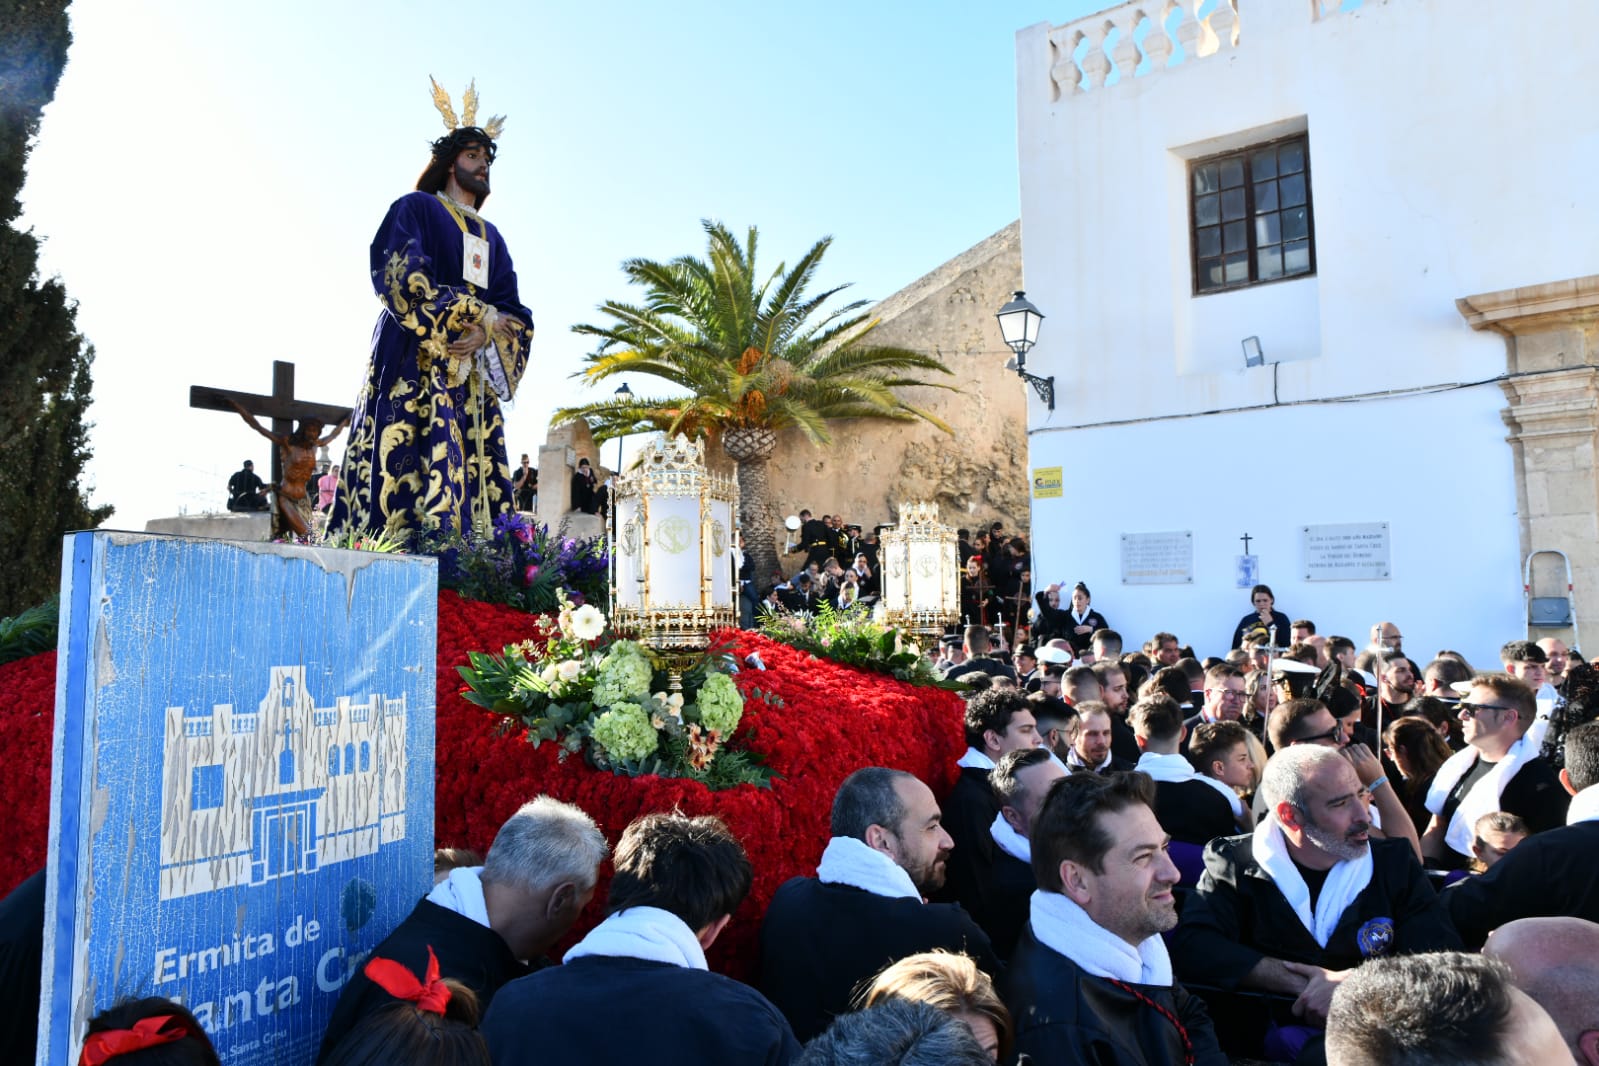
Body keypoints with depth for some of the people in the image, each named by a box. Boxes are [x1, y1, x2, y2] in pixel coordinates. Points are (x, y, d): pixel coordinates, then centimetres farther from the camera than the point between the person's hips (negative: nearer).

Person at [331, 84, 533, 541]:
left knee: (473, 479, -6)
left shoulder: (492, 237, 26)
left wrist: (485, 334, -10)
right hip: (417, 364, -5)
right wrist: (480, 315, -9)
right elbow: (403, 278, -8)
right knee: (412, 471, -16)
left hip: (475, 375, 6)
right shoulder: (415, 208, 10)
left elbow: (516, 314, 13)